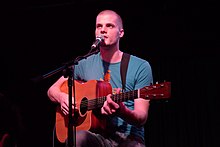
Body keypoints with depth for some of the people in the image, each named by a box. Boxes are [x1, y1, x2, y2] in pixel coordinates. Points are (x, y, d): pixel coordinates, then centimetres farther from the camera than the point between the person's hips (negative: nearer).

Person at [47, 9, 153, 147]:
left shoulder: (141, 67, 1)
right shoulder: (85, 64, 11)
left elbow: (142, 118, -5)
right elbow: (52, 90, 20)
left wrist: (121, 111, -28)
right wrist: (62, 97, -4)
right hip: (96, 135, 2)